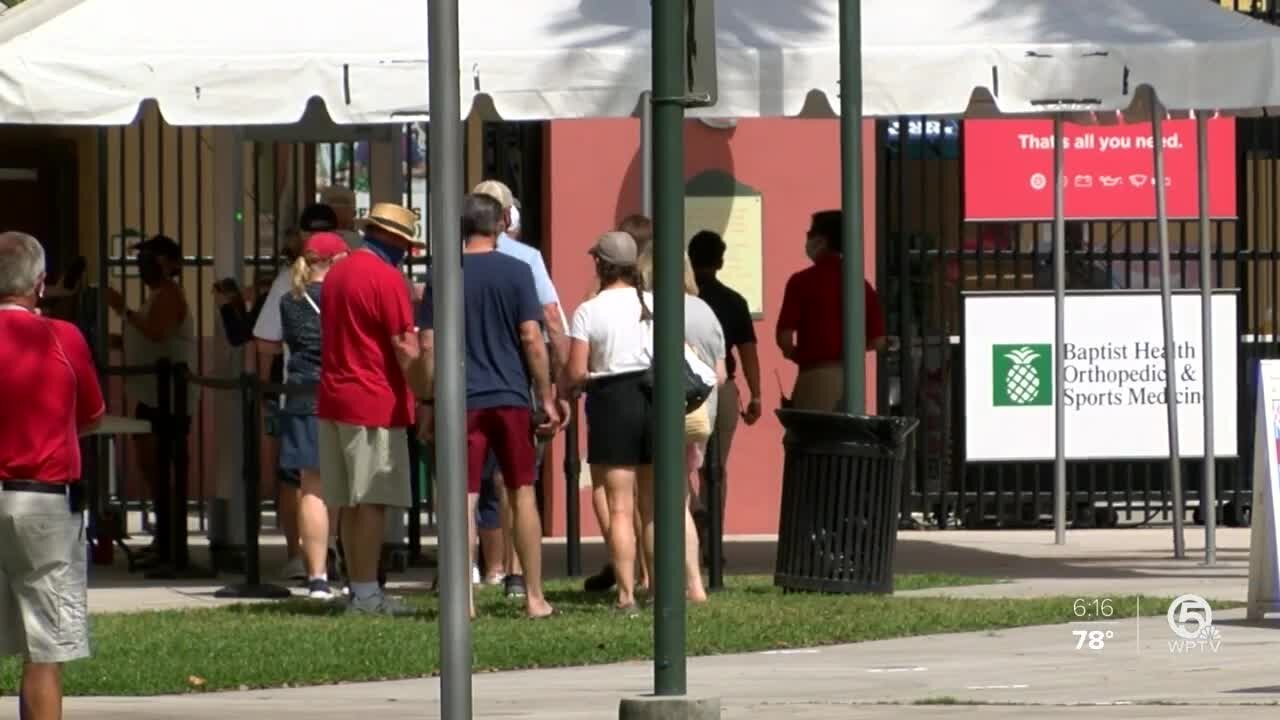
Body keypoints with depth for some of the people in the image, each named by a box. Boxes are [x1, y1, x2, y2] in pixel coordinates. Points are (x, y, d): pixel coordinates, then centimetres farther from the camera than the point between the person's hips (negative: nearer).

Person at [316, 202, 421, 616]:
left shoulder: (337, 274, 14)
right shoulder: (387, 279, -12)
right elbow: (406, 350, -14)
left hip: (333, 401, 8)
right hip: (375, 405, -8)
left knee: (352, 504, 11)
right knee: (372, 502, -6)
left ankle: (359, 590, 14)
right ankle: (366, 594, -7)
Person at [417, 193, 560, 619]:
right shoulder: (515, 272, -1)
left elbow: (428, 345, 0)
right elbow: (531, 339, -5)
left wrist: (428, 403, 7)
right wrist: (546, 400, 0)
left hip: (462, 403, 0)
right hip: (511, 399, 0)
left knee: (464, 500, 0)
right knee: (522, 495, 8)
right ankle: (534, 597, 8)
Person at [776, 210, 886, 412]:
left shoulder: (802, 281, -7)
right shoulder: (860, 284, 6)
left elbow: (784, 337, -9)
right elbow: (877, 340, 7)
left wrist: (796, 355, 12)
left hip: (816, 376, -5)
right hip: (853, 375, 5)